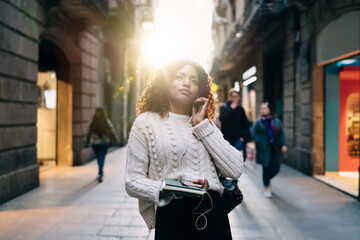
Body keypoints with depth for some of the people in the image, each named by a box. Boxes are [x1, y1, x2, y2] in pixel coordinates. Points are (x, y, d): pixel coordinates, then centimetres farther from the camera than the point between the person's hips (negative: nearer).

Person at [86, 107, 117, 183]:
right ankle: (100, 174, -16)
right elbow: (112, 132, -1)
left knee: (99, 158, 20)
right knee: (102, 158, 0)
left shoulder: (92, 123, -6)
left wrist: (87, 143, 1)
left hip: (95, 143, 2)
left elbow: (89, 133, -4)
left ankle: (101, 172, 39)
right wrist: (114, 141, 13)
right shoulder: (107, 122, -8)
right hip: (104, 143, -2)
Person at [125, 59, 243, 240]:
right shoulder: (146, 122, 2)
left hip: (212, 215, 4)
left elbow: (235, 170, -2)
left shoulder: (206, 125, 13)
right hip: (172, 217, -3)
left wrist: (202, 125, -3)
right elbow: (132, 182, -4)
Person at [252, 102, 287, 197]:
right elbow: (254, 135, -1)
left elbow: (281, 134, 10)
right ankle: (266, 188, 15)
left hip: (275, 148, 3)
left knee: (276, 168, 0)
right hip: (264, 149, -3)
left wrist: (283, 145, -1)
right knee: (267, 168, -2)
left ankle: (267, 179, 32)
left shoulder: (276, 121, 8)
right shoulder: (258, 122, 1)